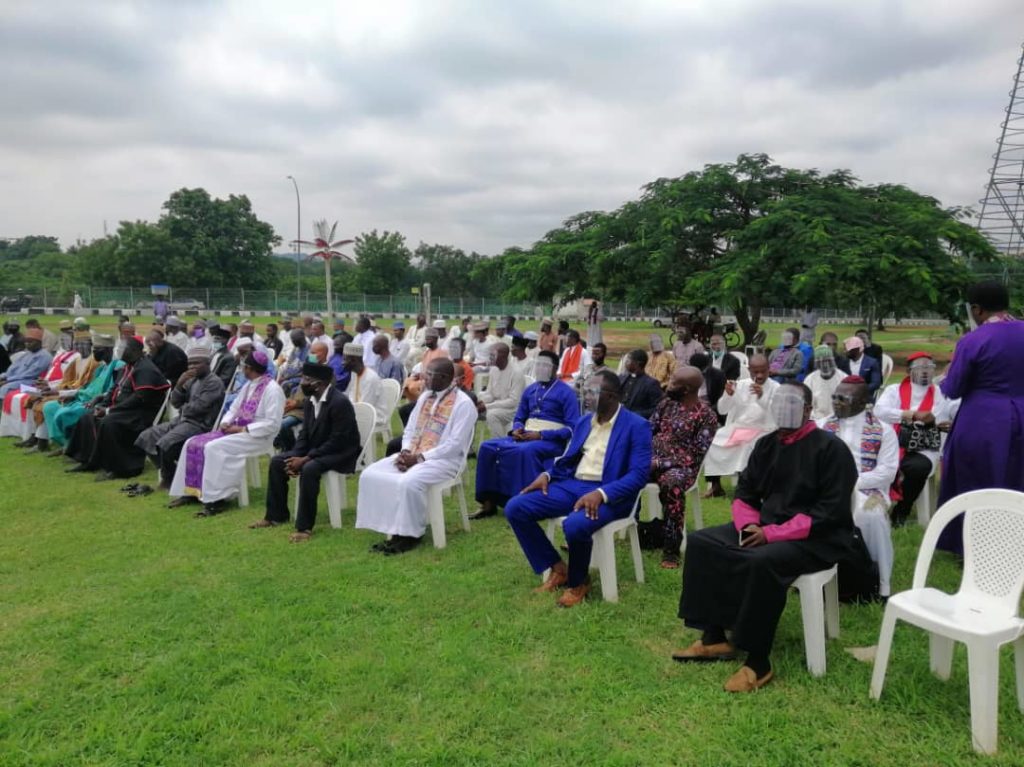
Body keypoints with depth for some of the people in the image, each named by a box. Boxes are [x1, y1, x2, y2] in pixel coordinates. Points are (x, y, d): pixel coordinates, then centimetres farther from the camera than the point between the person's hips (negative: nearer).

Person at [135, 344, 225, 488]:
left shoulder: (214, 382, -11)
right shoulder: (192, 380, 15)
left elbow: (198, 407, -18)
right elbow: (175, 403, 10)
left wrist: (183, 409, 1)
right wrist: (179, 385, -6)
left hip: (200, 425, -9)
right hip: (182, 420, 9)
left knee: (165, 444, -27)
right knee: (146, 437, 2)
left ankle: (170, 478, -1)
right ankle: (167, 473, 11)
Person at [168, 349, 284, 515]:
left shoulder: (272, 389, -14)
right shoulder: (249, 386, 15)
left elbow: (272, 424, -21)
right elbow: (234, 409, 20)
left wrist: (243, 429, -19)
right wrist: (226, 422, -3)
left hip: (256, 436, -9)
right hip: (237, 430, 9)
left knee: (213, 448, -28)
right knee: (193, 444, -3)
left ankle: (216, 499, -25)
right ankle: (191, 492, -1)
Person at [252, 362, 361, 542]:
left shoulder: (340, 402, -23)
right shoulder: (310, 401, 4)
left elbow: (337, 442, -26)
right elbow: (305, 434, 9)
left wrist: (305, 459, -25)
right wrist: (296, 457, -10)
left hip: (340, 453, -9)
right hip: (316, 450, 9)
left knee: (309, 469, -34)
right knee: (277, 461, 0)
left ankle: (304, 526, -25)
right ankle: (276, 515, 12)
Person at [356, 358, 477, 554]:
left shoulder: (463, 404, -12)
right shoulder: (425, 397, 12)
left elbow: (455, 444, -18)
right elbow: (409, 429, 16)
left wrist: (421, 457, -19)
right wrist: (405, 452, -5)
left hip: (444, 459, -8)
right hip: (412, 455, 8)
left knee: (408, 482, -35)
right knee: (370, 475, -9)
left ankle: (412, 534, -12)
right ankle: (394, 529, -6)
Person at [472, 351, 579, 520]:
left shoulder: (566, 392, -3)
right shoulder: (529, 390, 16)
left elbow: (572, 428, -11)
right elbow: (519, 418, 22)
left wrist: (541, 435, -18)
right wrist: (517, 429, -4)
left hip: (551, 440, -6)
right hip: (526, 436, 6)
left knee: (525, 451, -39)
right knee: (487, 447, -15)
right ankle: (489, 503, -13)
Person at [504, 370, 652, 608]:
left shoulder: (636, 426, -6)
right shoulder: (584, 421, 14)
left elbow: (639, 475, -14)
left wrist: (600, 494, -27)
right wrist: (547, 475, -1)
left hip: (609, 494, -7)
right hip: (572, 485, 7)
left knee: (574, 525, -38)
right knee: (515, 509, -9)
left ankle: (578, 582, -5)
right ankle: (557, 569, 4)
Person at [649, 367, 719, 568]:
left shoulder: (706, 416, -7)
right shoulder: (666, 403, 9)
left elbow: (695, 455, -12)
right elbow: (649, 430, 12)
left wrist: (660, 463, -19)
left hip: (682, 466, -5)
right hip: (653, 458, 5)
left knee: (670, 484, -38)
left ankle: (671, 548, -27)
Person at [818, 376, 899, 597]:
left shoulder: (882, 430, 3)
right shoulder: (822, 426, 12)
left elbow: (887, 471, -5)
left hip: (867, 488, -2)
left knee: (871, 515, -34)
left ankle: (881, 583, -18)